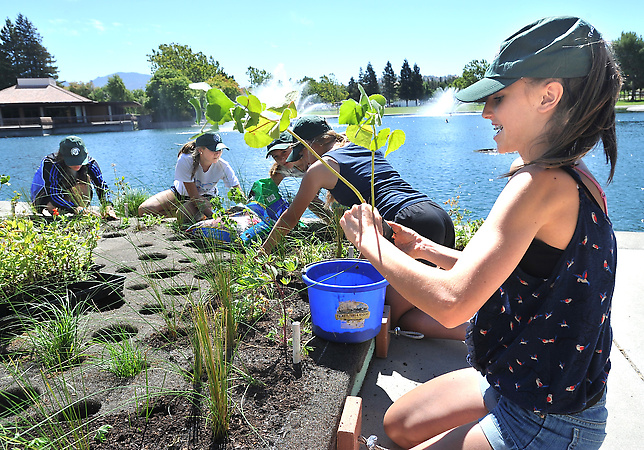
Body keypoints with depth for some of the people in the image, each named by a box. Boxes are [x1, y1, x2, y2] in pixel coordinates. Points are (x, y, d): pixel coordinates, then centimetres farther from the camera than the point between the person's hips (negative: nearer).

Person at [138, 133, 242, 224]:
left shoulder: (223, 166, -27)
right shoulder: (185, 161, -32)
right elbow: (195, 197, -31)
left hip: (205, 196, -2)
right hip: (180, 192, 2)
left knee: (184, 216, -35)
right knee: (144, 210, -15)